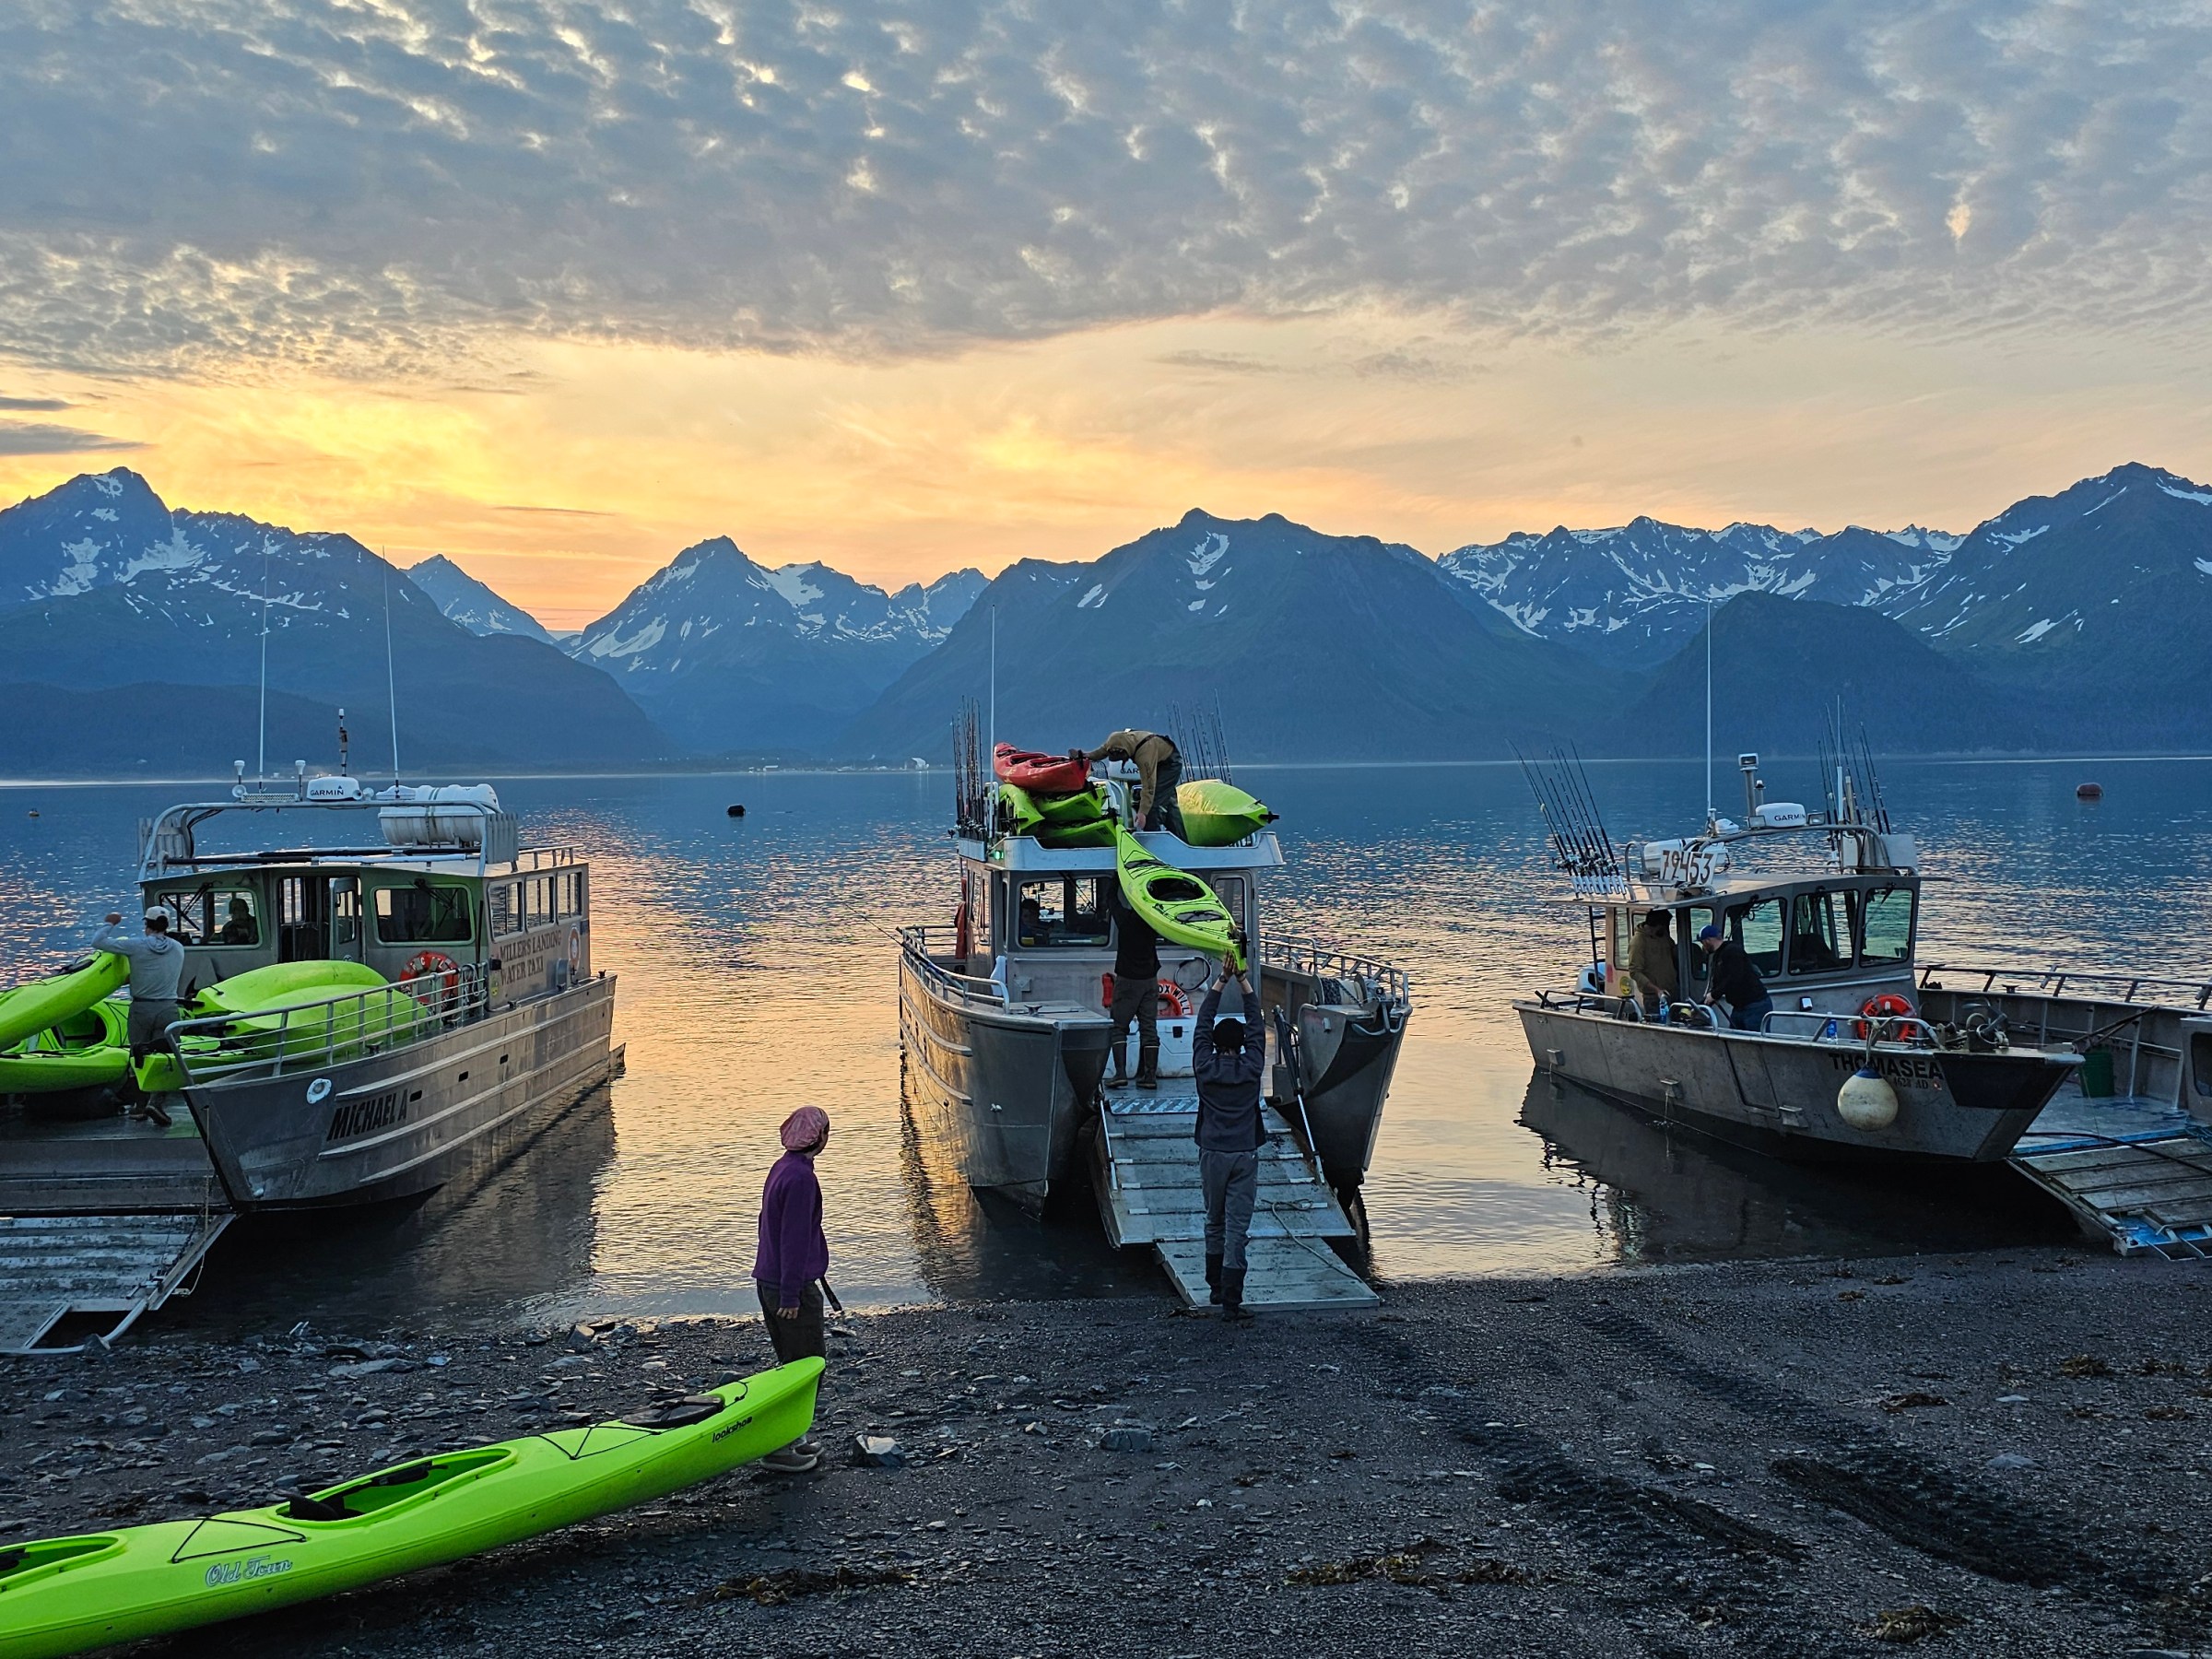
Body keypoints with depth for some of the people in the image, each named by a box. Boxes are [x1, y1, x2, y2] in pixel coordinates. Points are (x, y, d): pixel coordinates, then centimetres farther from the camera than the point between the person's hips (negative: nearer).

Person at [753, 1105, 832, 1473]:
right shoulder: (800, 1177, -20)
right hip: (793, 1287, -10)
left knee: (791, 1364, 19)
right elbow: (795, 1238, -22)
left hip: (769, 1281, 10)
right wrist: (791, 1295, -21)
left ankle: (788, 1438, 27)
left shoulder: (783, 1168, 10)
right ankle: (779, 1449, 1)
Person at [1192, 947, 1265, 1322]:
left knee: (1215, 1223, 18)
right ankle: (1231, 1300, -10)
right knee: (1237, 1228, -4)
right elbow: (1256, 1027, 6)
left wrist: (1221, 981, 5)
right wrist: (1243, 981, 6)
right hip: (1244, 1155, -1)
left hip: (1212, 1154, 1)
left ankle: (1216, 1288, 26)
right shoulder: (1251, 1069, -3)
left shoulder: (1205, 1069, -3)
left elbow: (1202, 1026, 5)